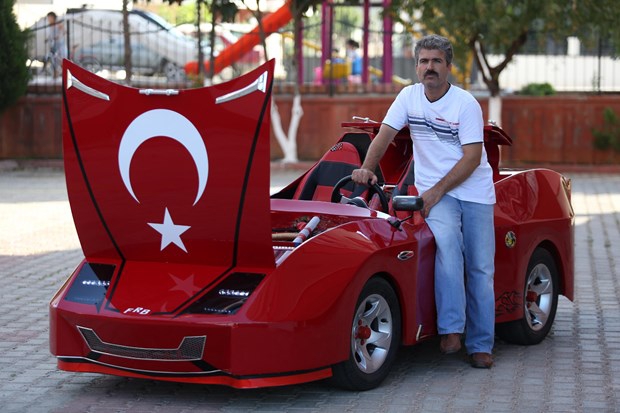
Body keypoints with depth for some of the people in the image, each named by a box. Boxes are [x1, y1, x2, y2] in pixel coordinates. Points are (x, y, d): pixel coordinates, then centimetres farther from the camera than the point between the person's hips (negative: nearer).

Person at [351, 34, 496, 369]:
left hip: (474, 191, -1)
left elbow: (472, 157, -12)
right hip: (434, 191, 1)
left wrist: (437, 190, -18)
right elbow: (385, 135, 6)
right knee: (445, 240, -29)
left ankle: (480, 345, 8)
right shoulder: (409, 96, 2)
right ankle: (451, 328, -29)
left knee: (480, 269, -1)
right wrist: (367, 168, -10)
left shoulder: (466, 104, -9)